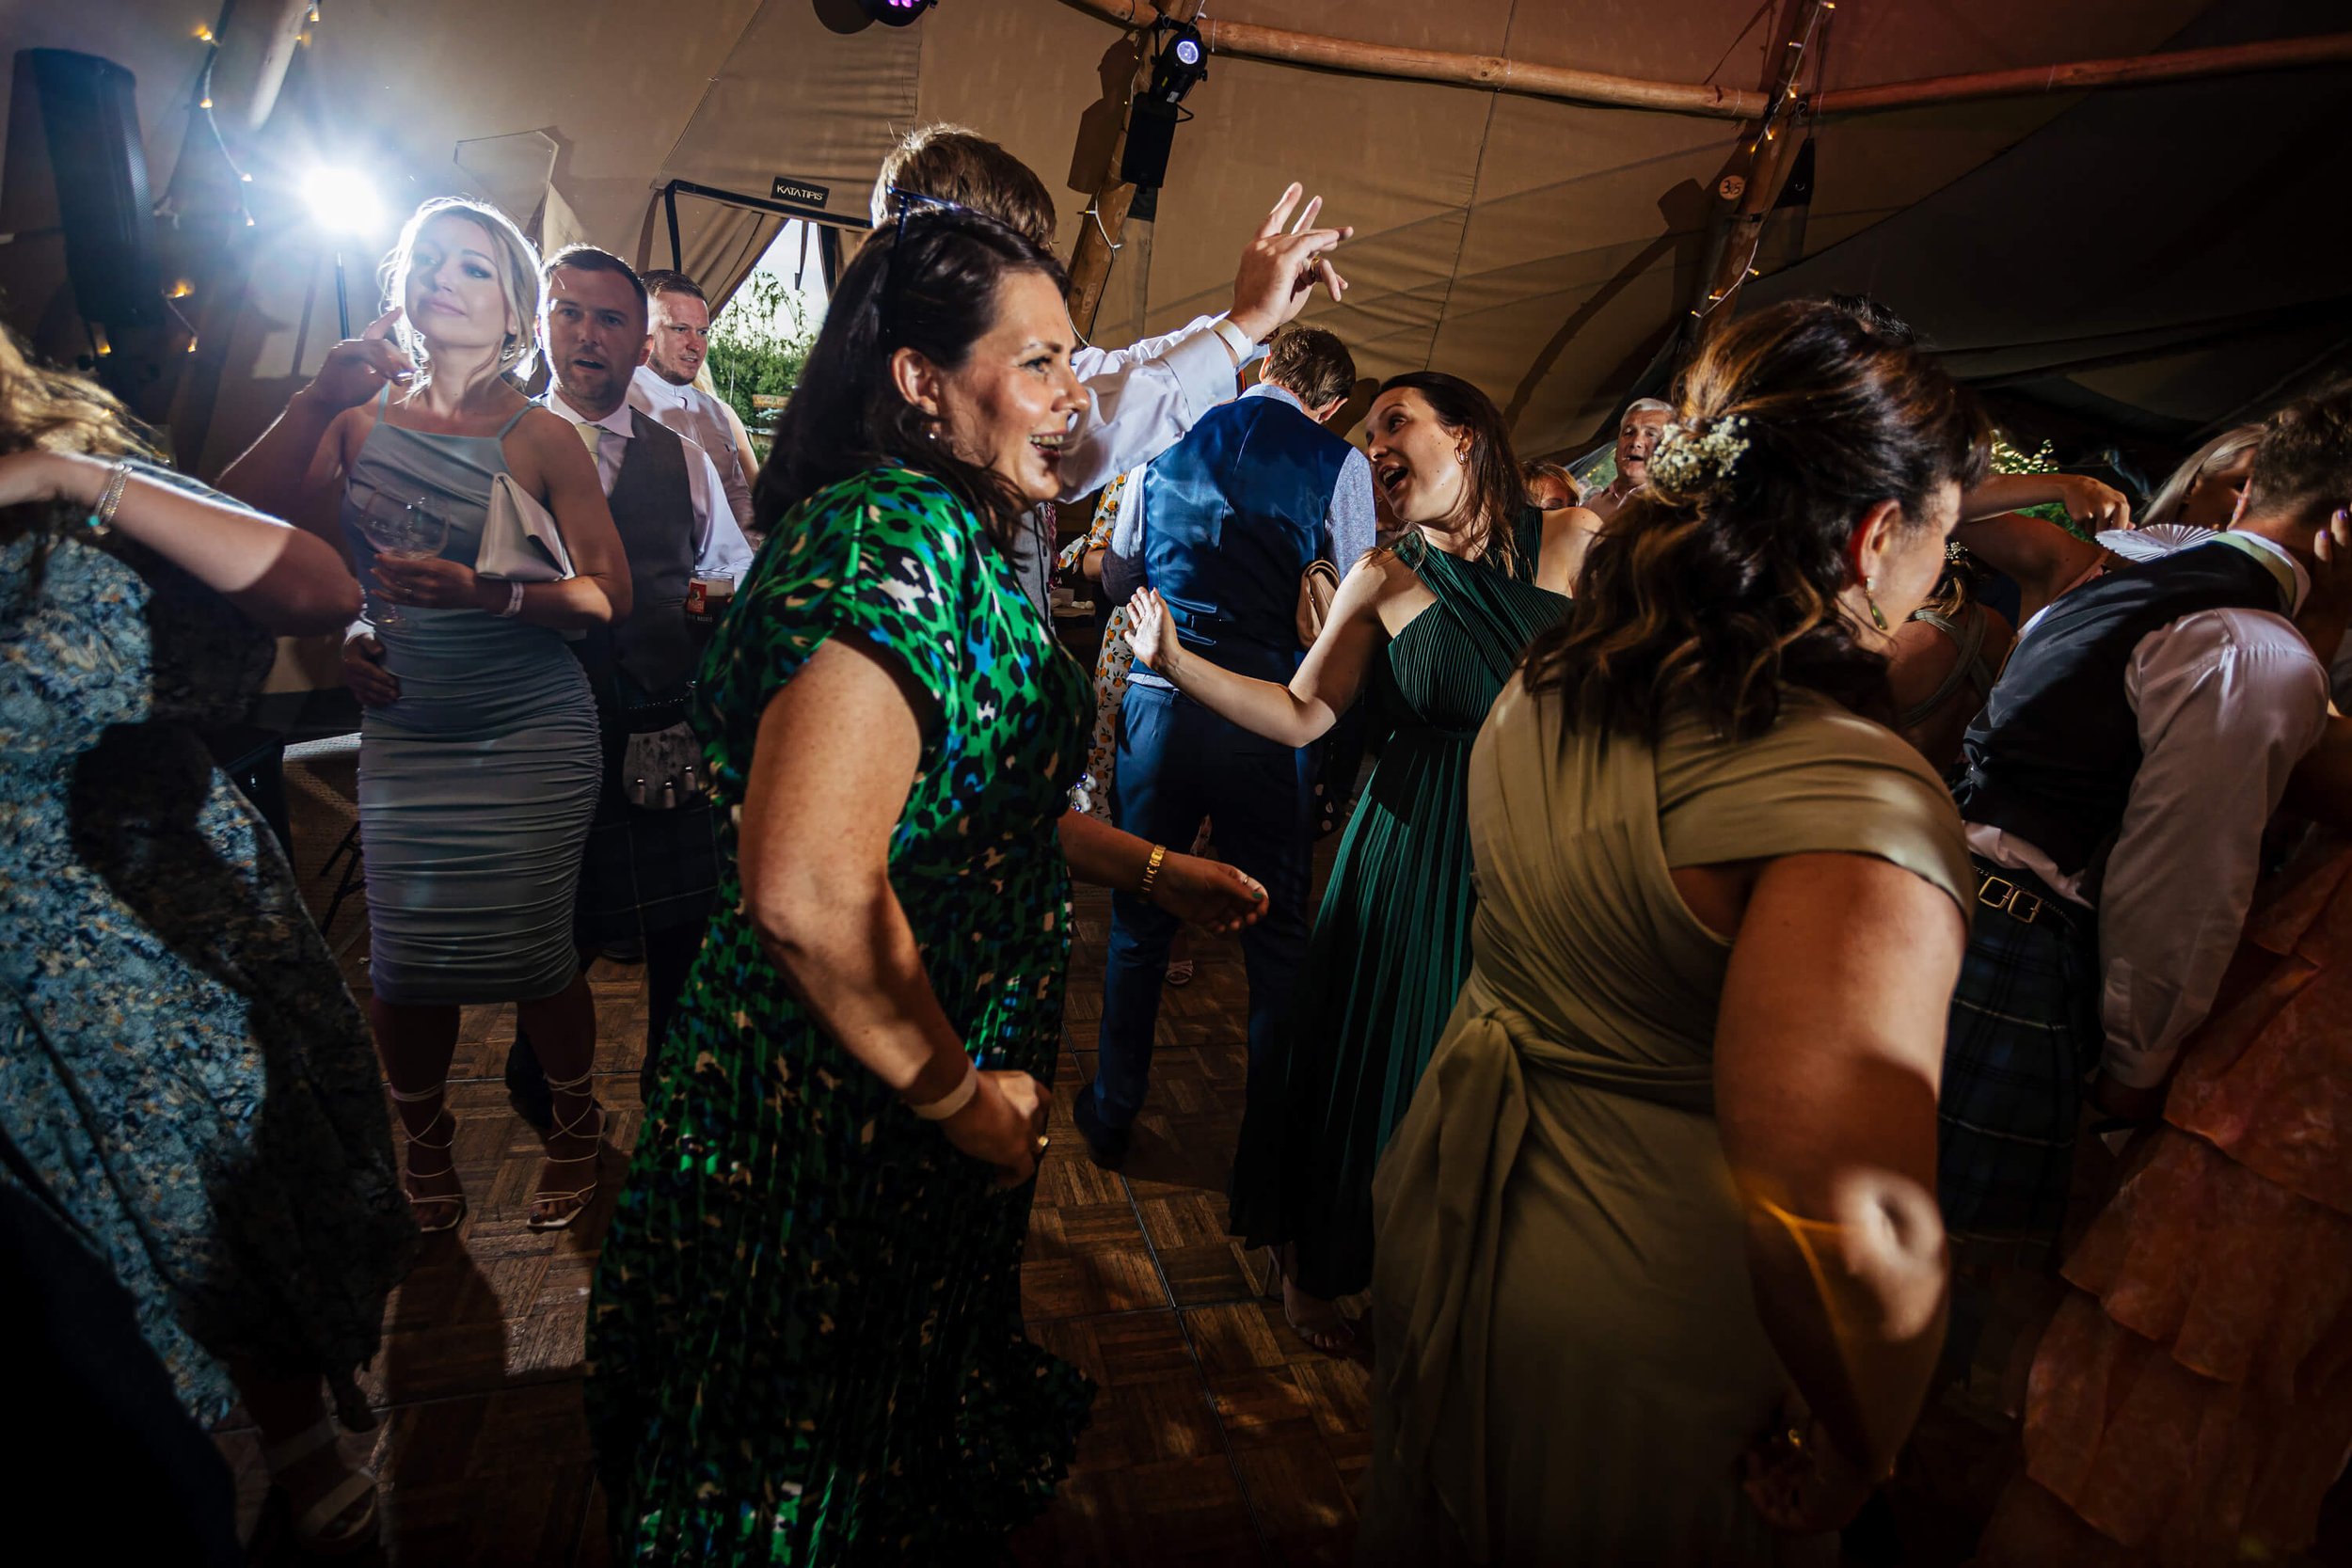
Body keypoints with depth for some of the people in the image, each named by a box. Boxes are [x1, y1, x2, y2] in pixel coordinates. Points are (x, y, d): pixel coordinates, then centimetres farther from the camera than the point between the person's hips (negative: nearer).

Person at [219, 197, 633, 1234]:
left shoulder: (542, 438, -2)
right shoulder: (361, 421, 7)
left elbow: (609, 594, -10)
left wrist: (492, 594, -25)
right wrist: (312, 406, -13)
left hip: (530, 736, -3)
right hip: (402, 734, 3)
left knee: (530, 954, -1)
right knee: (404, 962, 5)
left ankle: (575, 1124, 26)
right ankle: (423, 1140, 32)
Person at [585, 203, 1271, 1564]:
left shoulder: (959, 540, 7)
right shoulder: (893, 540, -25)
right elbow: (807, 892, -36)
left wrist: (1150, 867, 14)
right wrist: (966, 1100, -21)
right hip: (845, 1126, -9)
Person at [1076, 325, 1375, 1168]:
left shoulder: (1166, 441, 9)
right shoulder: (1339, 464, 0)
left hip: (1157, 699, 2)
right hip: (1267, 711, -2)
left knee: (1138, 918, 14)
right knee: (1276, 930, 12)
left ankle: (1112, 1112, 28)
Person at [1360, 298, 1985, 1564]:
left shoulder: (1546, 685, -6)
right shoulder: (1857, 804, -30)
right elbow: (1842, 1224, -37)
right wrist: (1851, 1457, -14)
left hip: (1451, 1201, 6)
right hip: (1631, 1331, -6)